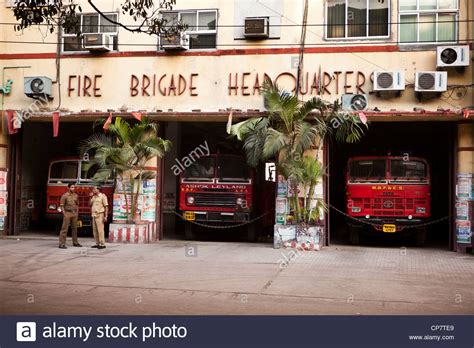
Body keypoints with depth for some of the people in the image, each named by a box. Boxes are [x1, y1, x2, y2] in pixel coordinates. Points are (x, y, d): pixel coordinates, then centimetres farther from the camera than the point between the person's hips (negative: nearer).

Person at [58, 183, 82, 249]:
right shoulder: (65, 196, -7)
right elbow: (61, 206, -9)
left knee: (74, 228, 12)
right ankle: (61, 244, -6)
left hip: (74, 213, 6)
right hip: (67, 213, -6)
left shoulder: (76, 195, 9)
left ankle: (75, 242, 22)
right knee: (64, 229, -6)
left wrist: (77, 213, 9)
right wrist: (64, 214, -14)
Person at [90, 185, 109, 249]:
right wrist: (91, 197, 9)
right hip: (94, 215, 8)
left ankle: (102, 244, -8)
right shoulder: (94, 197, 15)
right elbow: (90, 205, 19)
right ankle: (97, 244, 13)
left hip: (100, 215, -8)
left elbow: (106, 206, -10)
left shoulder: (102, 196, -6)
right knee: (95, 230, 7)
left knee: (100, 230, -10)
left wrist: (105, 216, -16)